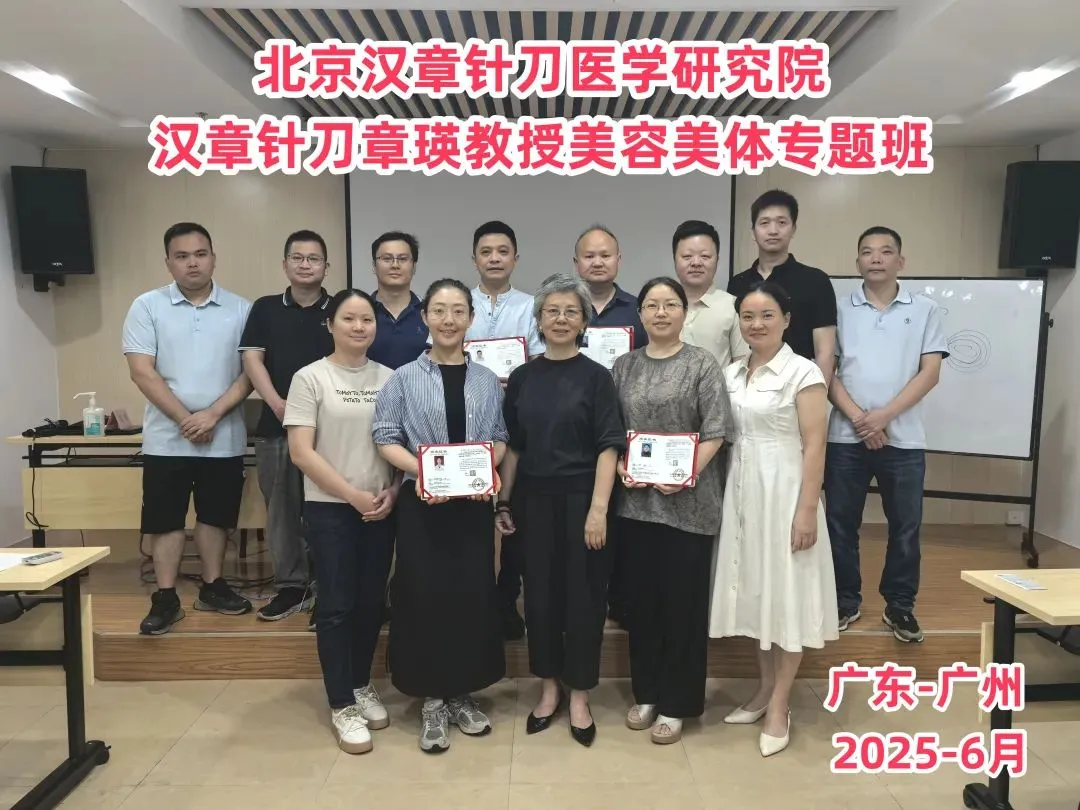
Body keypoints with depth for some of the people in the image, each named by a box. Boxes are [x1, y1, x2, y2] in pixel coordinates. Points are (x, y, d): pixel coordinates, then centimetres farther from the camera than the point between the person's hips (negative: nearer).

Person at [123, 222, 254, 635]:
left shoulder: (240, 309, 1)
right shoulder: (147, 306, -1)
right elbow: (141, 371, -7)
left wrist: (212, 414, -13)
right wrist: (186, 419, -12)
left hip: (224, 438, 1)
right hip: (166, 438, -1)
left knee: (215, 515, 13)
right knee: (165, 519, 5)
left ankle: (212, 587, 27)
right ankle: (165, 599, 17)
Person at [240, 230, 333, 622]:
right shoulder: (265, 309, 9)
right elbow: (251, 359, 1)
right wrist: (277, 403, -14)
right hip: (275, 426, 2)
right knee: (281, 510, 8)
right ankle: (291, 586, 20)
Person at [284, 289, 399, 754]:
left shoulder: (388, 379, 5)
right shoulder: (311, 378, -6)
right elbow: (300, 452, -11)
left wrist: (392, 491, -6)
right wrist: (353, 495, -13)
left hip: (381, 508, 4)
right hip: (329, 509, -3)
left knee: (371, 602, 12)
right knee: (337, 605, 2)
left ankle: (361, 687, 31)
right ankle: (342, 706, 15)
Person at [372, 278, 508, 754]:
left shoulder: (487, 381, 6)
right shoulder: (404, 379, -1)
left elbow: (501, 439, 8)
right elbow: (385, 438, -5)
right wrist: (422, 469, -20)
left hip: (474, 502, 3)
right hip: (422, 503, -2)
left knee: (473, 596, 8)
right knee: (425, 597, 3)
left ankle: (463, 695, 27)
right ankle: (432, 700, 20)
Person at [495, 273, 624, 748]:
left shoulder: (595, 376, -4)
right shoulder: (521, 378, 5)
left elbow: (608, 447, -8)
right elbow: (512, 446, 9)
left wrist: (598, 508, -16)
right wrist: (503, 502, 6)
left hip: (580, 499, -3)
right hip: (534, 500, 3)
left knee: (583, 595, 5)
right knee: (540, 593, 11)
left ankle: (578, 696, 22)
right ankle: (549, 688, 29)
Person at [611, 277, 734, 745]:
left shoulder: (702, 364, -1)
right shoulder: (624, 366, 9)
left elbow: (716, 431, -7)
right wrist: (621, 468, -8)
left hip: (688, 501, -3)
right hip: (636, 500, 4)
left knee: (683, 599, 4)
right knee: (642, 598, 12)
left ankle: (676, 703, 19)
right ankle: (646, 692, 28)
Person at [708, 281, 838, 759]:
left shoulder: (803, 373, -7)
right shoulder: (731, 374, 10)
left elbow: (814, 446, -11)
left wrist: (807, 510, -17)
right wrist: (723, 495, 6)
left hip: (782, 492, -6)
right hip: (741, 493, 6)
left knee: (785, 594, 2)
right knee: (755, 592, 12)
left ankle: (780, 706, 13)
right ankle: (765, 690, 27)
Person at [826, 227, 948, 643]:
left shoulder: (925, 310, 5)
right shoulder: (840, 308, 4)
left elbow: (930, 372, -2)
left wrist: (884, 415, -13)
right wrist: (858, 418, -12)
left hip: (904, 438, 0)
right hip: (846, 436, 0)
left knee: (905, 527, 7)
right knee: (841, 523, 6)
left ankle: (900, 606, 23)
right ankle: (845, 601, 21)